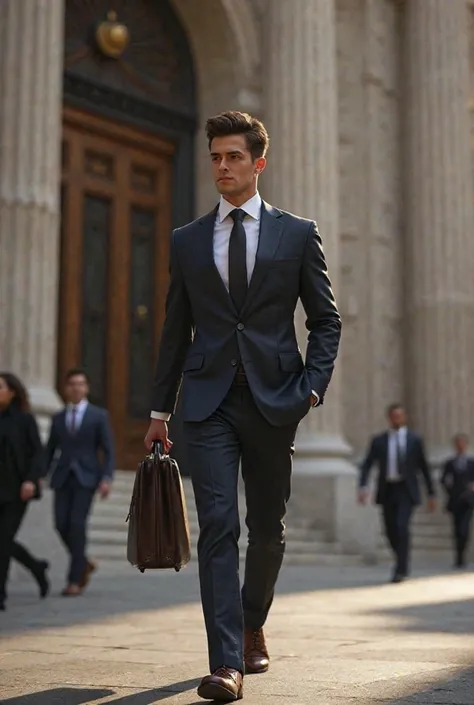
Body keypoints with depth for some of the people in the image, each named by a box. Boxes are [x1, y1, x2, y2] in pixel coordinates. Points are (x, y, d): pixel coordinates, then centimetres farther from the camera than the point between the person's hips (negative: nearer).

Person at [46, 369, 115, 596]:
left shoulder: (99, 416, 4)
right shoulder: (58, 418, 14)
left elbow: (109, 451, 0)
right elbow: (50, 450, 13)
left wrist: (107, 478, -12)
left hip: (86, 477, -3)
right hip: (62, 477, 3)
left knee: (77, 524, -13)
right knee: (62, 524, -6)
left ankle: (75, 580, -7)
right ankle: (84, 563, 19)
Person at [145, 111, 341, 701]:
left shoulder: (298, 233, 6)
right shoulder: (187, 240, 11)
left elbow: (325, 320, 7)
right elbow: (176, 330, 14)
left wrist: (312, 387, -7)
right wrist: (160, 409, 12)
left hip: (273, 399, 0)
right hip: (209, 402, 0)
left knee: (267, 529, 11)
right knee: (218, 526, -10)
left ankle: (252, 627, 35)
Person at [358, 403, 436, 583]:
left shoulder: (414, 440, 4)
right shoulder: (379, 440, 5)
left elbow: (424, 468, 8)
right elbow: (367, 465, -2)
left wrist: (431, 494, 7)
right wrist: (363, 486, -19)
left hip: (406, 490, -2)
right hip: (387, 490, 2)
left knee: (402, 526, -19)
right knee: (390, 530, 5)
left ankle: (401, 569, -13)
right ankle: (403, 562, 29)